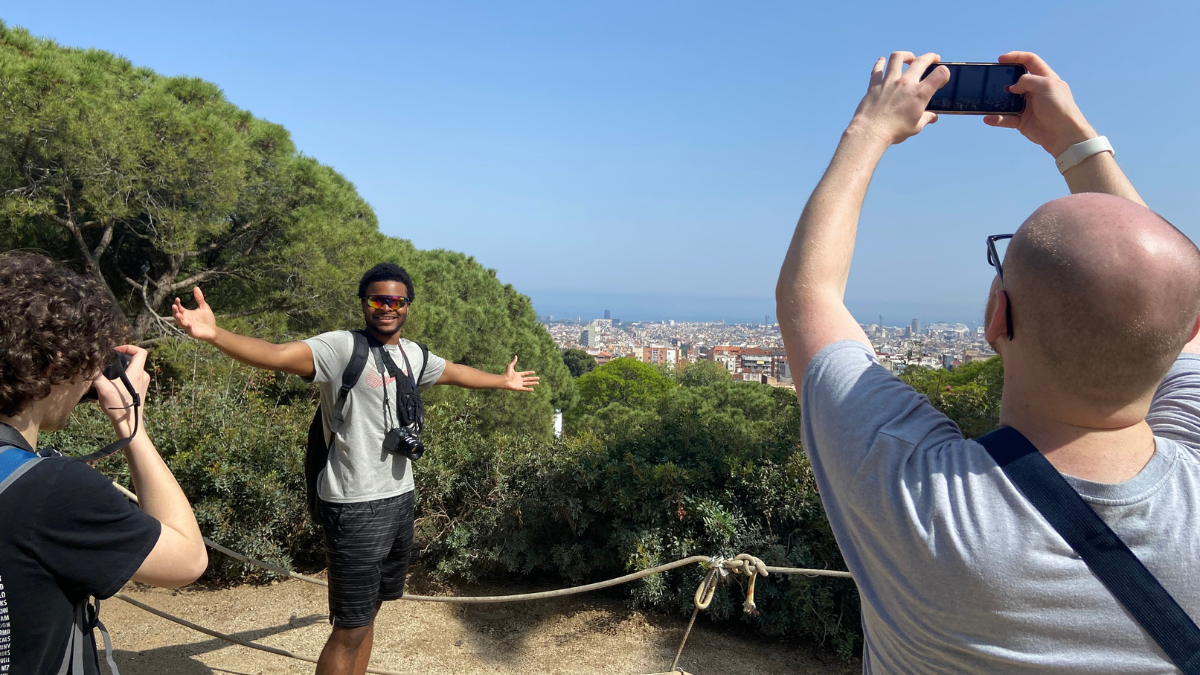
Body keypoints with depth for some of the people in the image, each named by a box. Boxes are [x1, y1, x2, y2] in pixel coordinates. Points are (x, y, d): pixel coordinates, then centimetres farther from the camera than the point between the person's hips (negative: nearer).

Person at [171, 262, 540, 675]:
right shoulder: (340, 348, -13)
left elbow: (458, 373, 27)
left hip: (400, 499, 7)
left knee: (369, 609, 21)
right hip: (356, 508, -7)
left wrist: (505, 381, 41)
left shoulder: (414, 356, 9)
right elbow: (276, 355, -29)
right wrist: (214, 334, -46)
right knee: (350, 630, 2)